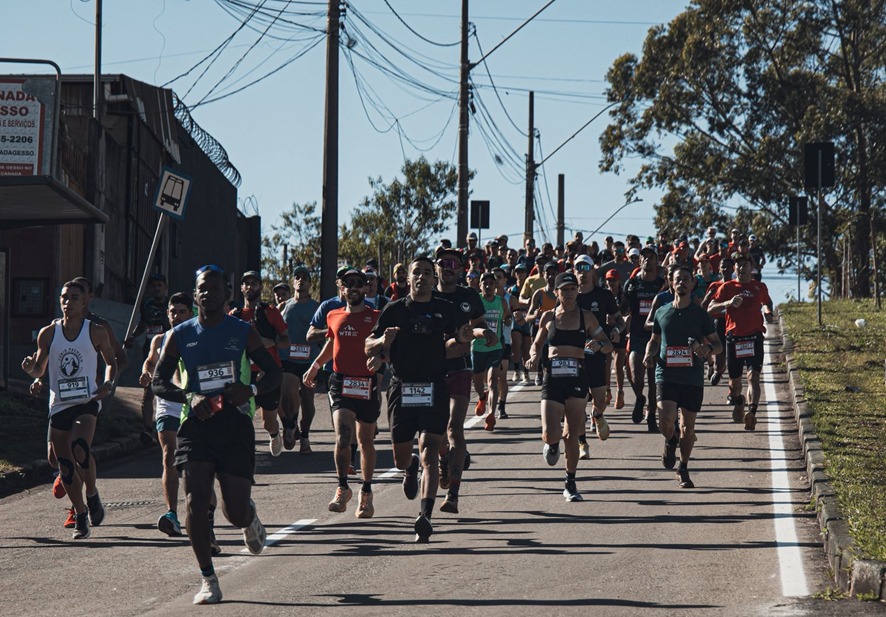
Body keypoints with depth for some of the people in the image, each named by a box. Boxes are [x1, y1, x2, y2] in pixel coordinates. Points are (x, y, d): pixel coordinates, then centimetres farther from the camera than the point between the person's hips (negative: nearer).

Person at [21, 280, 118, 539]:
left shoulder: (96, 332, 1)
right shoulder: (48, 333, 5)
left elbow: (111, 362, 13)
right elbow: (40, 370, 14)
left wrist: (108, 384, -6)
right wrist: (30, 368, -9)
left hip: (87, 402, -3)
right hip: (58, 405, 3)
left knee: (80, 449, -28)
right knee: (65, 466, 3)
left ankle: (92, 494, -1)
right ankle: (80, 516, 20)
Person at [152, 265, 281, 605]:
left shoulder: (243, 332, 5)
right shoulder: (180, 336, 7)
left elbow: (274, 373, 7)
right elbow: (158, 382, 5)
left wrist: (251, 390, -15)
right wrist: (190, 397, -14)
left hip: (236, 426, -1)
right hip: (196, 424, 1)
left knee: (235, 511, -1)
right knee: (195, 501, -15)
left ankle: (249, 517, 40)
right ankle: (208, 580, -5)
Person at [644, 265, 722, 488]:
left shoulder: (700, 314, 3)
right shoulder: (661, 313, 8)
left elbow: (717, 343, 9)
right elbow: (654, 340, 21)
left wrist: (707, 348, -14)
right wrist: (649, 354, 0)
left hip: (693, 377, 0)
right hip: (666, 375, 0)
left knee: (688, 425, 5)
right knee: (666, 420, -18)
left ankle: (683, 470, 22)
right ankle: (670, 441, 18)